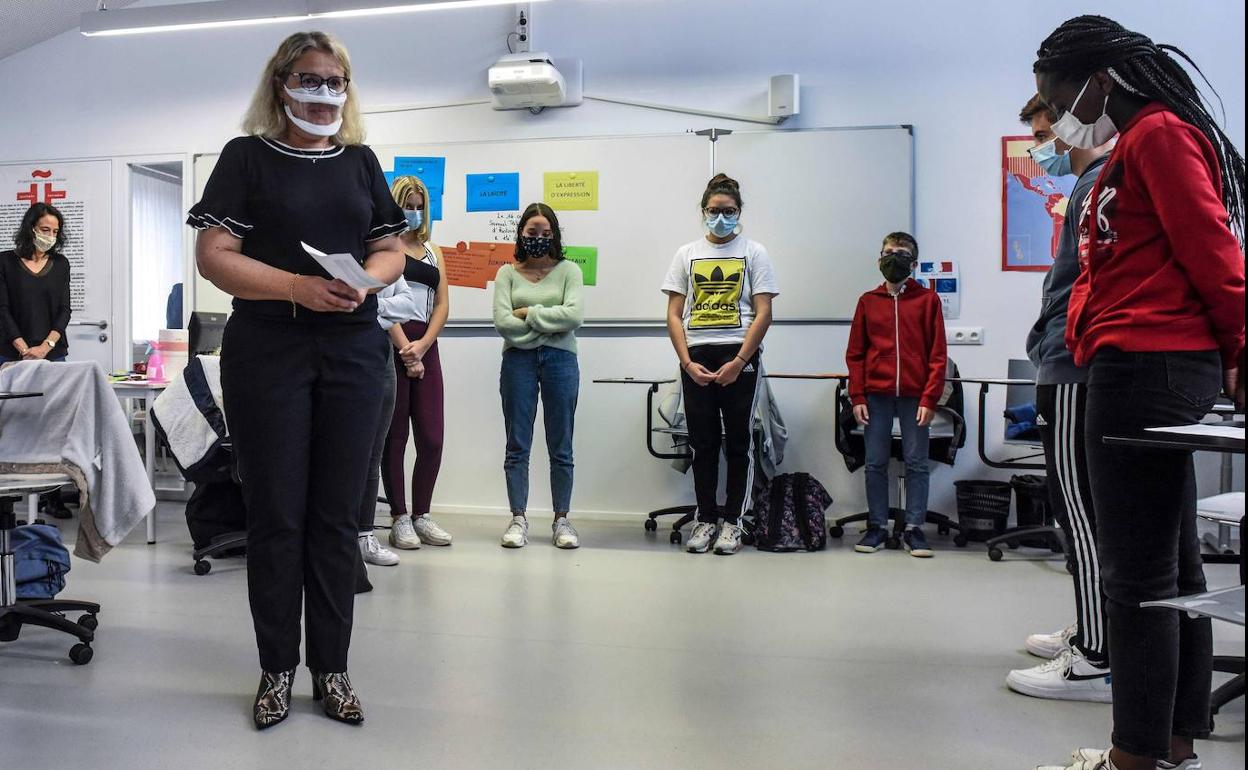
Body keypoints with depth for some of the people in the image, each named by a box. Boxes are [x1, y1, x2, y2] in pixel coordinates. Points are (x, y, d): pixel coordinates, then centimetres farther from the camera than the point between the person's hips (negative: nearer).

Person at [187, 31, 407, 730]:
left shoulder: (361, 161, 14)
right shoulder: (247, 156, 3)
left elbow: (392, 250, 13)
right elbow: (214, 254, -5)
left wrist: (365, 282, -9)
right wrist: (298, 287, -19)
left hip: (353, 349, 3)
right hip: (267, 349, -2)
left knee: (337, 514, 6)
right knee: (276, 515, 3)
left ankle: (331, 667, 17)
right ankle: (278, 669, 17)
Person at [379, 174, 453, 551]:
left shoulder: (432, 251, 19)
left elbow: (442, 304, 12)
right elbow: (381, 301, -7)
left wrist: (422, 345, -4)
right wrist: (405, 350, -13)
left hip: (425, 346, 5)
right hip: (389, 343, -5)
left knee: (432, 436, 1)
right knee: (395, 434, 0)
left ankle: (421, 514, 12)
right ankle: (399, 518, 8)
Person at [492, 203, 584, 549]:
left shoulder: (568, 270, 6)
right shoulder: (507, 273, 8)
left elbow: (575, 316, -10)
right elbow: (503, 323, -6)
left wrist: (529, 314, -8)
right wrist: (550, 322, -7)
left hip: (560, 359, 0)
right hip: (518, 360, 1)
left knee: (560, 446, 5)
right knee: (517, 445, 4)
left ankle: (561, 520, 14)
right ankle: (518, 519, 11)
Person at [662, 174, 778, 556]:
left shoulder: (754, 252, 5)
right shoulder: (687, 254, 11)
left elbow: (763, 313, -2)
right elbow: (674, 315, 6)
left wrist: (738, 362, -12)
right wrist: (688, 363, -6)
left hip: (740, 355, -2)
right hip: (696, 357, 2)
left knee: (738, 442, 2)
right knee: (703, 442, 5)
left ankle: (732, 521, 11)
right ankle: (705, 519, 14)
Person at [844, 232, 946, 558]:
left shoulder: (928, 299, 4)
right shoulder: (868, 301, 9)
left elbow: (937, 355, 0)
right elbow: (855, 353, 8)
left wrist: (929, 399, -7)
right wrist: (857, 397, -1)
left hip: (915, 396, -1)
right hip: (876, 395, 2)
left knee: (917, 463, 4)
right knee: (875, 464, 6)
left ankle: (913, 528, 13)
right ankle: (877, 527, 15)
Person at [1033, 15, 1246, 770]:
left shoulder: (1158, 134, -8)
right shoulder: (1136, 148, 23)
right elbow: (1131, 266, 17)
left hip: (1146, 370, -10)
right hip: (1155, 371, 10)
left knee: (1139, 572, -6)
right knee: (1173, 565, 11)